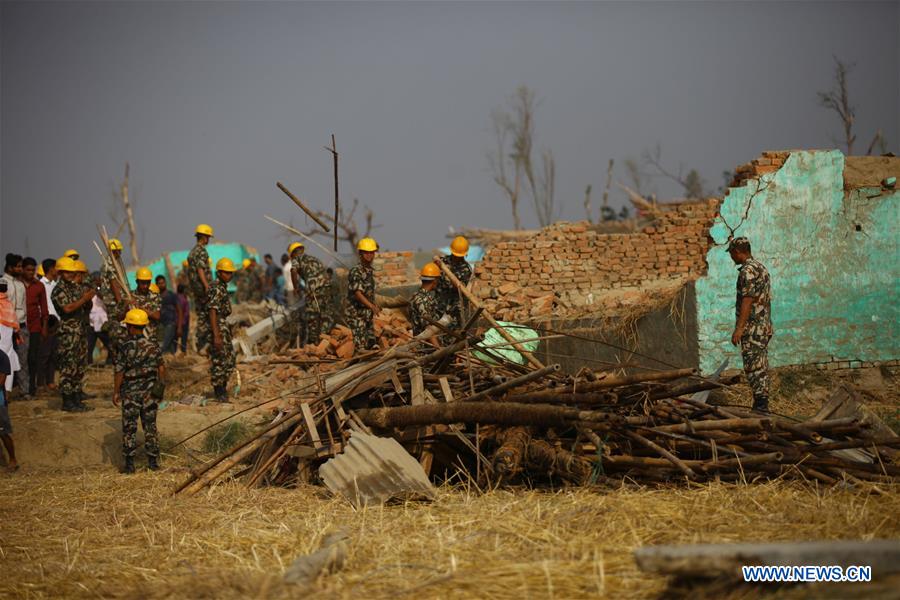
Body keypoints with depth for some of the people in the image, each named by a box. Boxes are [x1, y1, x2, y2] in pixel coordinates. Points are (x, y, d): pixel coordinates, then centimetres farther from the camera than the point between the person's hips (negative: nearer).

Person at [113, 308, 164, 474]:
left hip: (130, 392, -3)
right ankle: (153, 461, 14)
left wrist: (116, 392, -1)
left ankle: (129, 463, 5)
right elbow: (161, 368, 2)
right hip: (149, 391, 3)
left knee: (129, 428, 4)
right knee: (150, 426, 12)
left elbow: (120, 372, -10)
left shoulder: (125, 346, -12)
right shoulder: (153, 345, -1)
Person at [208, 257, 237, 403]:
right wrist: (216, 335, -27)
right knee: (219, 360, -4)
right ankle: (219, 393, 2)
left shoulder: (223, 287, 12)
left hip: (224, 325, 10)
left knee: (230, 358, 16)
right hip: (218, 326, -10)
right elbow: (212, 312, -23)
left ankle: (222, 387, 27)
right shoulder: (216, 289, -18)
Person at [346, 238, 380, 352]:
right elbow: (357, 293, -26)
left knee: (370, 345, 10)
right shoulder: (356, 272, -17)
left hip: (368, 314, 9)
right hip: (357, 314, -9)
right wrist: (372, 306, -37)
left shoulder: (370, 271, 11)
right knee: (360, 347, -9)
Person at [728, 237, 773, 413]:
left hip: (752, 328, -10)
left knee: (753, 368, -9)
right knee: (762, 368, 11)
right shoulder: (762, 268, 16)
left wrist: (739, 328, -23)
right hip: (765, 328, 10)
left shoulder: (747, 270, -15)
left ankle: (760, 405, -11)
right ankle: (762, 404, 13)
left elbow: (747, 301, -21)